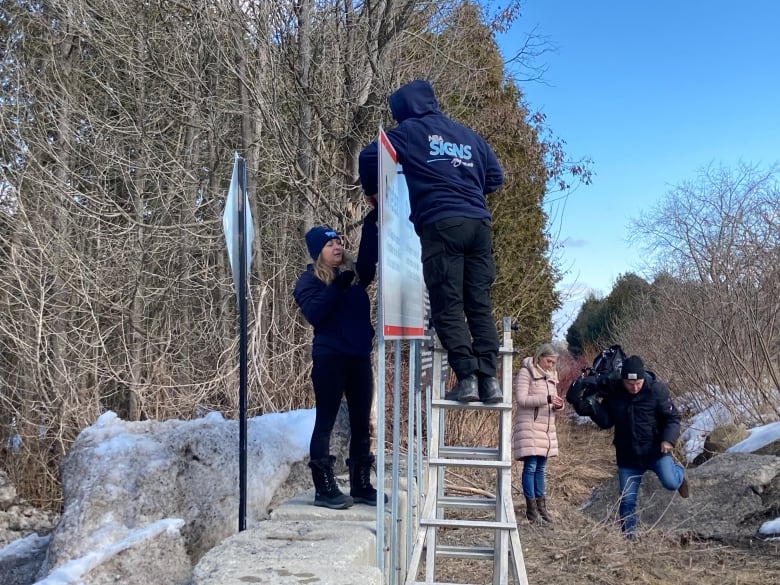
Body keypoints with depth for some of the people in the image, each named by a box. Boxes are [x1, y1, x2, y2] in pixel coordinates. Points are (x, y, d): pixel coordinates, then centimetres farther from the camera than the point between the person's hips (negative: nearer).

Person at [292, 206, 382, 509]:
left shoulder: (355, 273, 12)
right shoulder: (309, 280, -1)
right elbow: (313, 313, -15)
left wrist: (372, 222, -9)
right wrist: (337, 287, -21)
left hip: (360, 357, 6)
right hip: (329, 358, -6)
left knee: (361, 423, 10)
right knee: (325, 422, -1)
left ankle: (361, 485, 19)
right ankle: (324, 488, 4)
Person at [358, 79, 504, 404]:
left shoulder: (410, 131, 10)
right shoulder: (469, 136, 25)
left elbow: (369, 157, 5)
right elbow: (495, 176, 25)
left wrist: (372, 191, 22)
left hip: (441, 224, -5)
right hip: (479, 224, 5)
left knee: (447, 307, -3)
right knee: (480, 306, 6)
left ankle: (467, 378, -11)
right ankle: (489, 379, -2)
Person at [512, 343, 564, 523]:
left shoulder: (551, 375, 15)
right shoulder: (526, 373, -7)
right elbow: (521, 399, -16)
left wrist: (558, 404, -4)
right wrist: (546, 399, -22)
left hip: (546, 427, 7)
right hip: (529, 426, -7)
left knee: (541, 468, 11)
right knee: (530, 467, -7)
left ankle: (541, 506, 19)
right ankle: (531, 509, -2)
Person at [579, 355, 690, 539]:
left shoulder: (657, 389, -12)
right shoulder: (612, 391, -4)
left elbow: (672, 417, -8)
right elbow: (605, 422, 3)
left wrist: (668, 440, -25)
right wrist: (595, 406, -15)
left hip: (655, 451, -2)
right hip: (628, 456, 2)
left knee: (670, 483, -22)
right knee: (627, 501, 2)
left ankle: (678, 472, 15)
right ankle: (629, 537, 20)